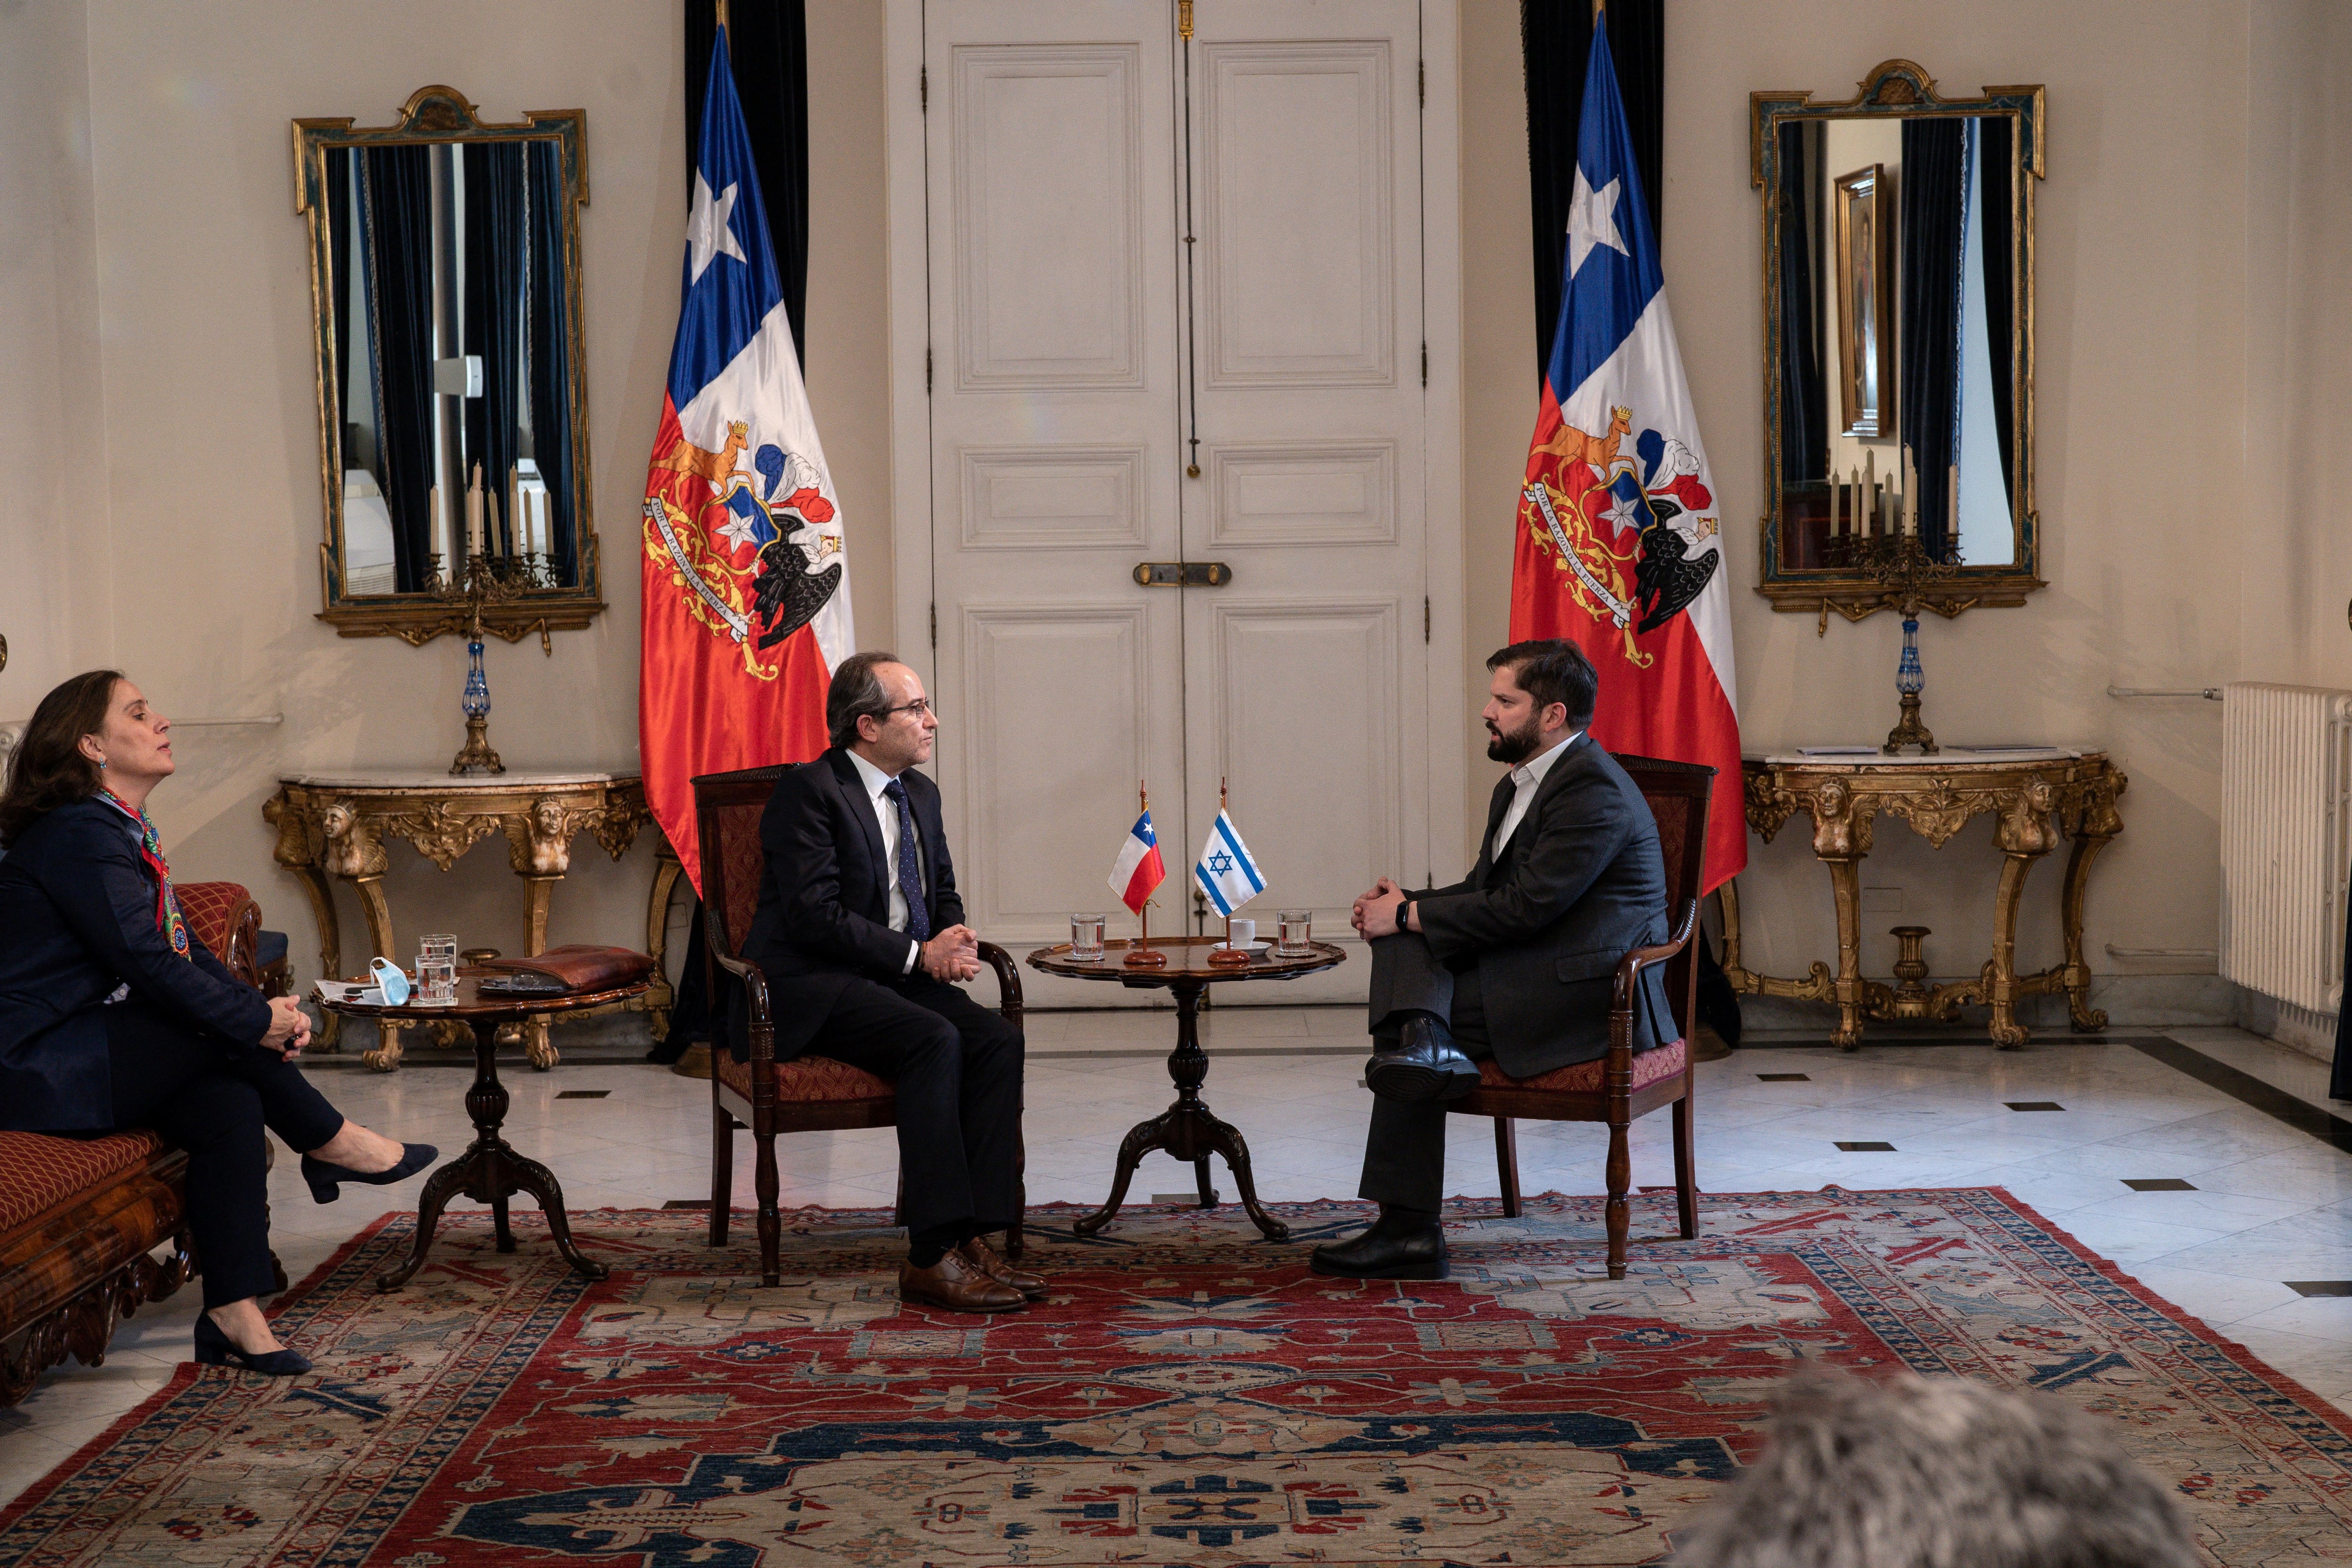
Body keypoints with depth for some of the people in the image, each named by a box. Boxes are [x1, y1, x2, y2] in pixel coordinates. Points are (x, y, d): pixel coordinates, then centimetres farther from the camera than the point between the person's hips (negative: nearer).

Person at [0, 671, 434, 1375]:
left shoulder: (123, 833, 16)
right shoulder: (77, 834, -15)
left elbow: (188, 953, 12)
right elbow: (146, 960, -22)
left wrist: (267, 1011, -5)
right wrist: (256, 1020, -17)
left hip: (91, 1060, 9)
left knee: (230, 1102, -14)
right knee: (222, 1028, -20)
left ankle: (234, 1316, -15)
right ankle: (330, 1143, 1)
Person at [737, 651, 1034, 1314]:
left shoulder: (920, 793, 15)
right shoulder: (808, 790, -11)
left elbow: (944, 896, 22)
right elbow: (816, 915, -19)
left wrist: (957, 941, -3)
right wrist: (919, 954, -18)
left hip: (896, 978, 8)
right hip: (808, 989, -8)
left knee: (999, 1039, -19)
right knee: (934, 1040, -31)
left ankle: (975, 1237, -21)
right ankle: (932, 1258, -30)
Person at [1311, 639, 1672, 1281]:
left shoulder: (1593, 789, -15)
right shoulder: (1520, 784, 17)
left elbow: (1525, 907, -22)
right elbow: (1484, 889, 18)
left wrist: (1409, 916, -15)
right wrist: (1407, 905, -2)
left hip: (1589, 995, -9)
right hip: (1531, 976, 10)